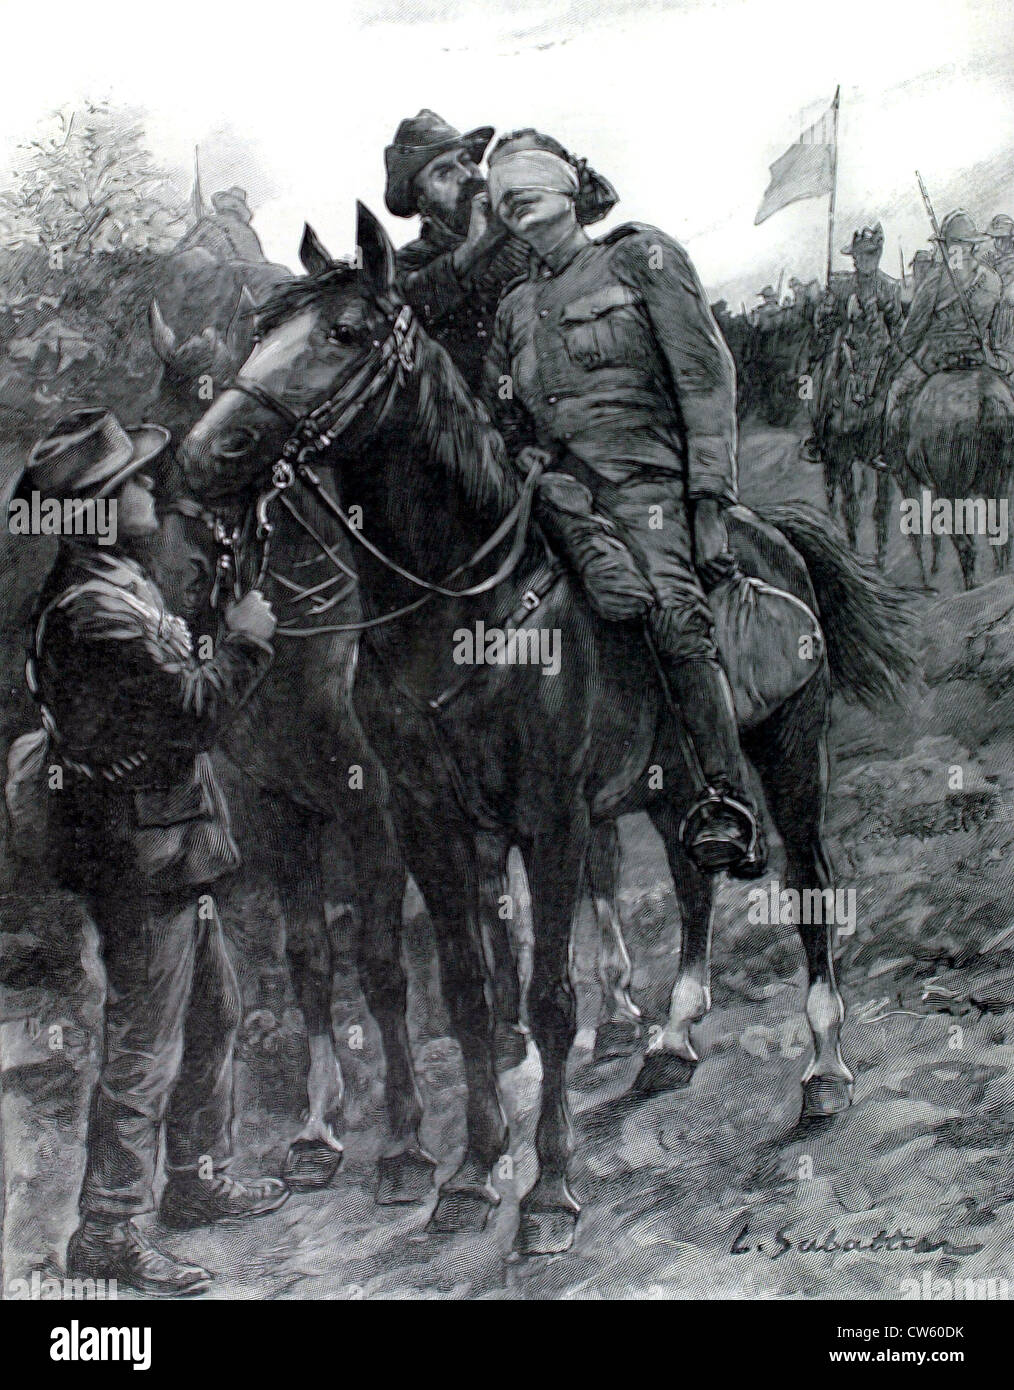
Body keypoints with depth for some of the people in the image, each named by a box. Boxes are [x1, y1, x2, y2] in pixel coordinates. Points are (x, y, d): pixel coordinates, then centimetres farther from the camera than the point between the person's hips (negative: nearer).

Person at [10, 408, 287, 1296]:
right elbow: (195, 709, -25)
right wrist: (247, 639, -12)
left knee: (213, 1014, 22)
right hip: (143, 857, -11)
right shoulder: (93, 610, -23)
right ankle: (106, 1235, 8)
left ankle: (200, 1181, 37)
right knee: (145, 1053, -2)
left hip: (170, 852, 11)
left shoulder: (117, 584, 10)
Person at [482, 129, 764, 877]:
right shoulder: (516, 308, 24)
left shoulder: (643, 258, 10)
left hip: (644, 481, -6)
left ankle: (729, 804, -35)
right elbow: (494, 424, 27)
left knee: (668, 603, -32)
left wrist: (709, 500, -8)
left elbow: (706, 379, 2)